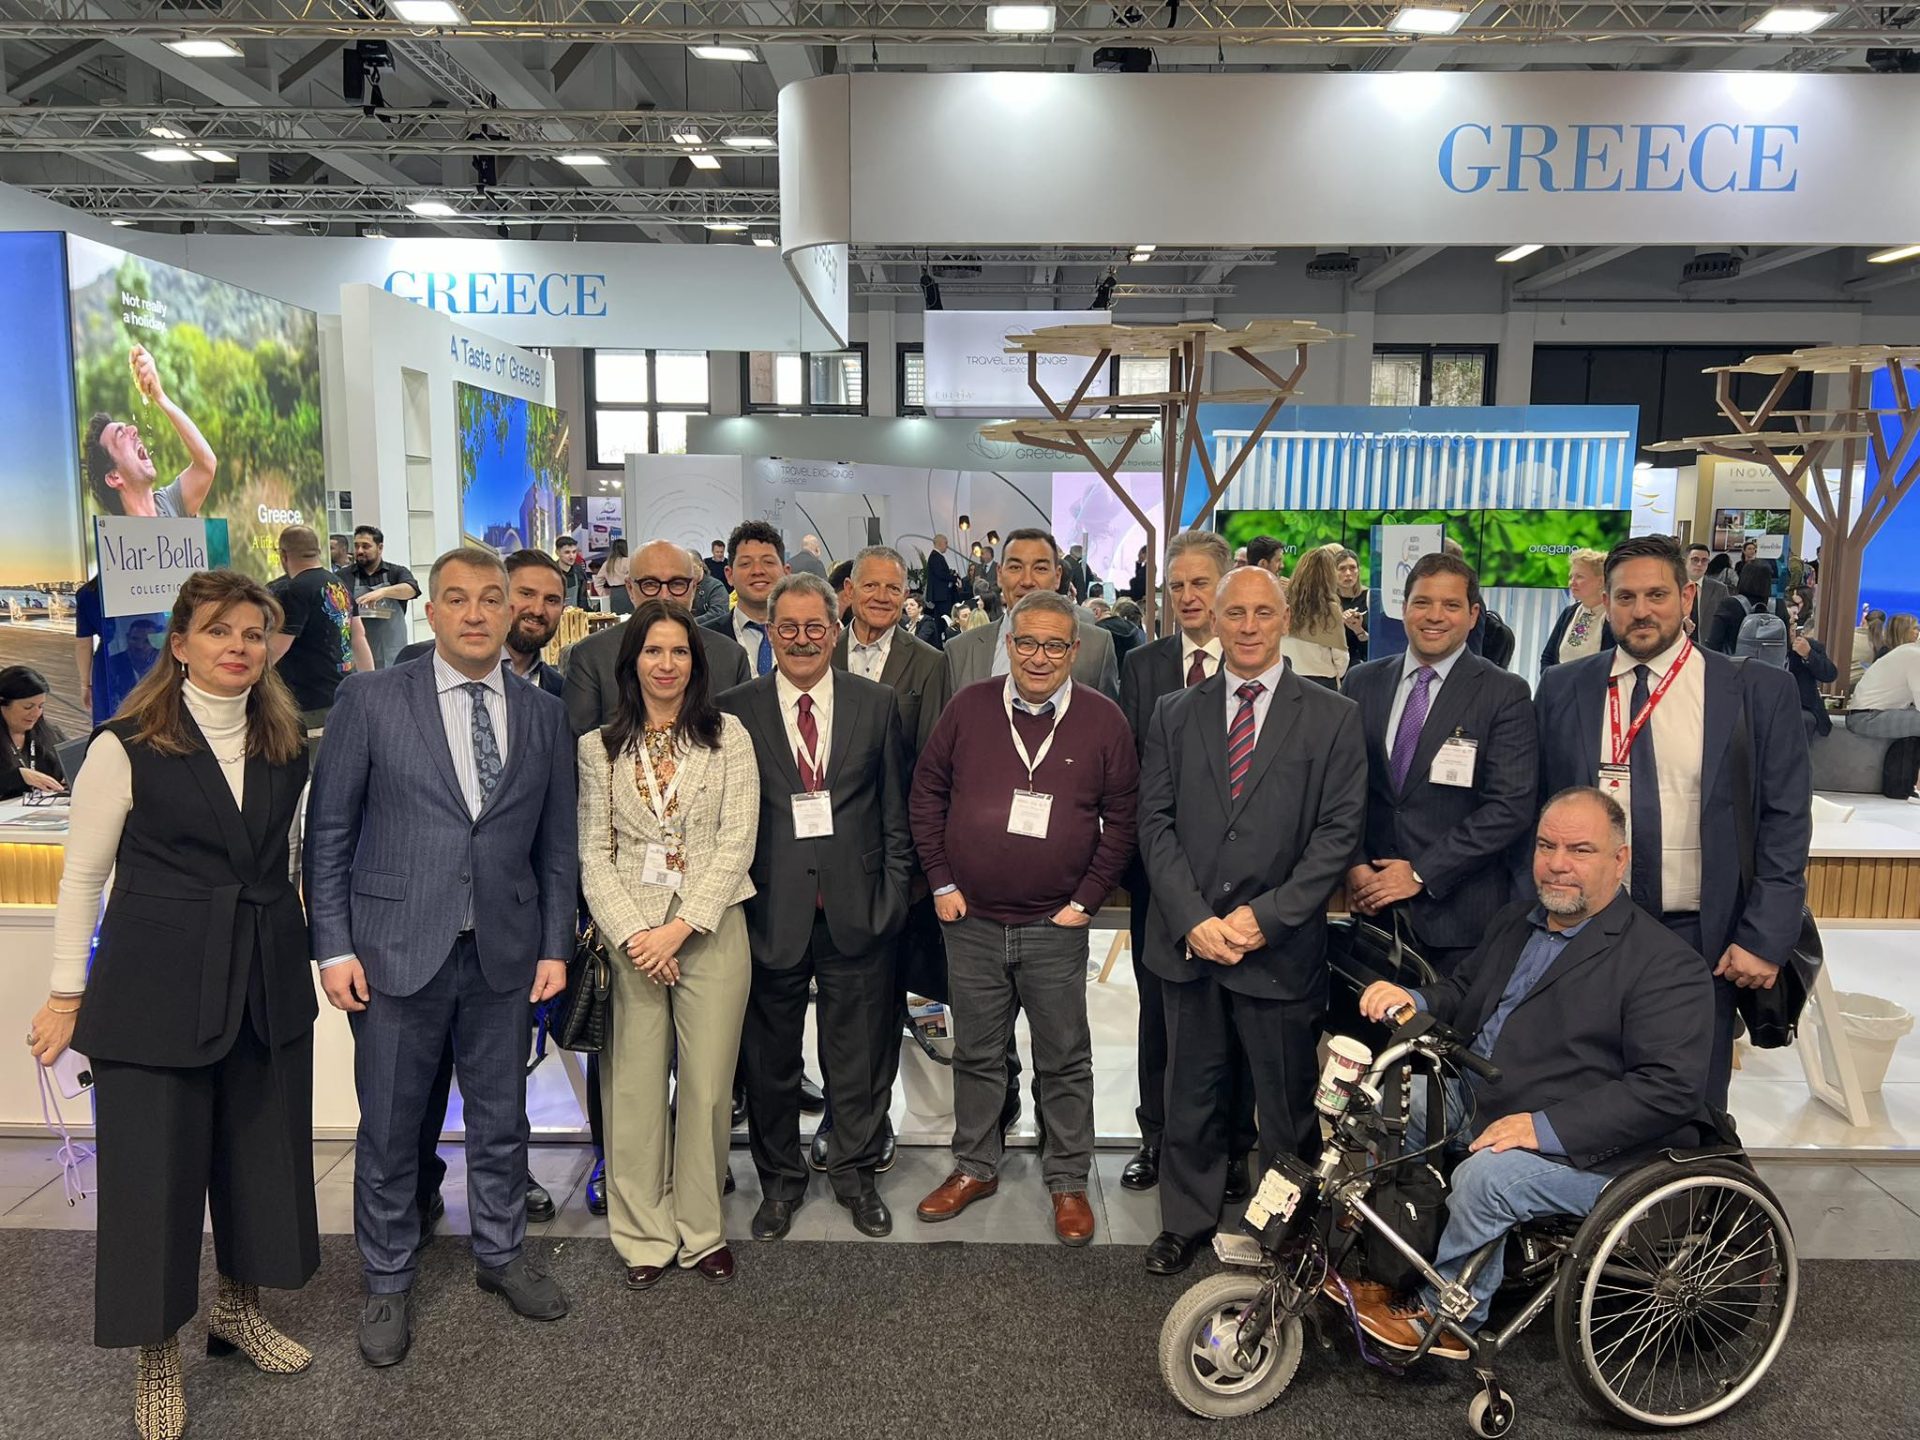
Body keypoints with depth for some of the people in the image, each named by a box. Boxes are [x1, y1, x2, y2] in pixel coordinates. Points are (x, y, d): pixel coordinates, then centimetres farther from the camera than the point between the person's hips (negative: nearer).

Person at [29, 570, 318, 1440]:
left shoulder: (284, 744, 6)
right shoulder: (126, 746, -7)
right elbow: (82, 877, -3)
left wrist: (311, 948, 10)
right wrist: (66, 995, -3)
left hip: (267, 983, 4)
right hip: (158, 987, -4)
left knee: (262, 1151, 14)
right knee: (153, 1165, 6)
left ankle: (239, 1309, 36)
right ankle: (157, 1355, 25)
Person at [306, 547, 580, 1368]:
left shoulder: (545, 714, 5)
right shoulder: (371, 699, -3)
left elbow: (557, 844, 7)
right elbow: (329, 831, -2)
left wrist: (555, 947, 4)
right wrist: (333, 946, -6)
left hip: (504, 954, 2)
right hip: (396, 951, -2)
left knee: (501, 1117, 15)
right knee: (390, 1127, 10)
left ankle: (501, 1253, 36)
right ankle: (388, 1281, 30)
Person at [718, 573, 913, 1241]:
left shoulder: (876, 704, 3)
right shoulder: (734, 710, 0)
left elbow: (896, 810, 6)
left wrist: (892, 892, 1)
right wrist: (736, 900, -4)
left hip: (856, 910, 1)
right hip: (771, 912, 0)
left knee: (858, 1055, 13)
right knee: (770, 1059, 13)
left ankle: (855, 1172, 33)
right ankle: (780, 1179, 32)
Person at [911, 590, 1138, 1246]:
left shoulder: (1103, 719, -3)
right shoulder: (969, 707, 0)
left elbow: (1122, 817, 1)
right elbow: (927, 792, 7)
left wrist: (1086, 900, -3)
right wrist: (941, 882, 2)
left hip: (1056, 926, -1)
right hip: (970, 920, 2)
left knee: (1064, 1060, 9)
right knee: (977, 1054, 15)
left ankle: (1068, 1181, 25)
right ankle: (975, 1167, 32)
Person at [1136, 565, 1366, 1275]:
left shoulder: (1333, 718, 0)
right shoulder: (1174, 714, 6)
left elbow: (1339, 830, -5)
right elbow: (1156, 822, 2)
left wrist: (1265, 915, -13)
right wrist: (1192, 919, -9)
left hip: (1281, 945, -2)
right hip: (1187, 941, 2)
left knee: (1287, 1103, 10)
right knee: (1190, 1092, 14)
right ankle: (1186, 1220, 32)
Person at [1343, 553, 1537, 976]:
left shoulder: (1505, 695, -4)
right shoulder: (1361, 683, 7)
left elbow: (1511, 806, -11)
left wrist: (1421, 874, -13)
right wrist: (1355, 864, -7)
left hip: (1461, 910, -2)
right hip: (1373, 903, 3)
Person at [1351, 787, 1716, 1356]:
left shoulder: (1665, 964, -13)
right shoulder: (1514, 924, 12)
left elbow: (1671, 1089, -22)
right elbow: (1464, 995, 22)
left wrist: (1547, 1128, -28)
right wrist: (1414, 1003, -4)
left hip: (1588, 1153, -8)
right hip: (1476, 1104, 8)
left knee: (1486, 1176, -31)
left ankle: (1442, 1317, -6)